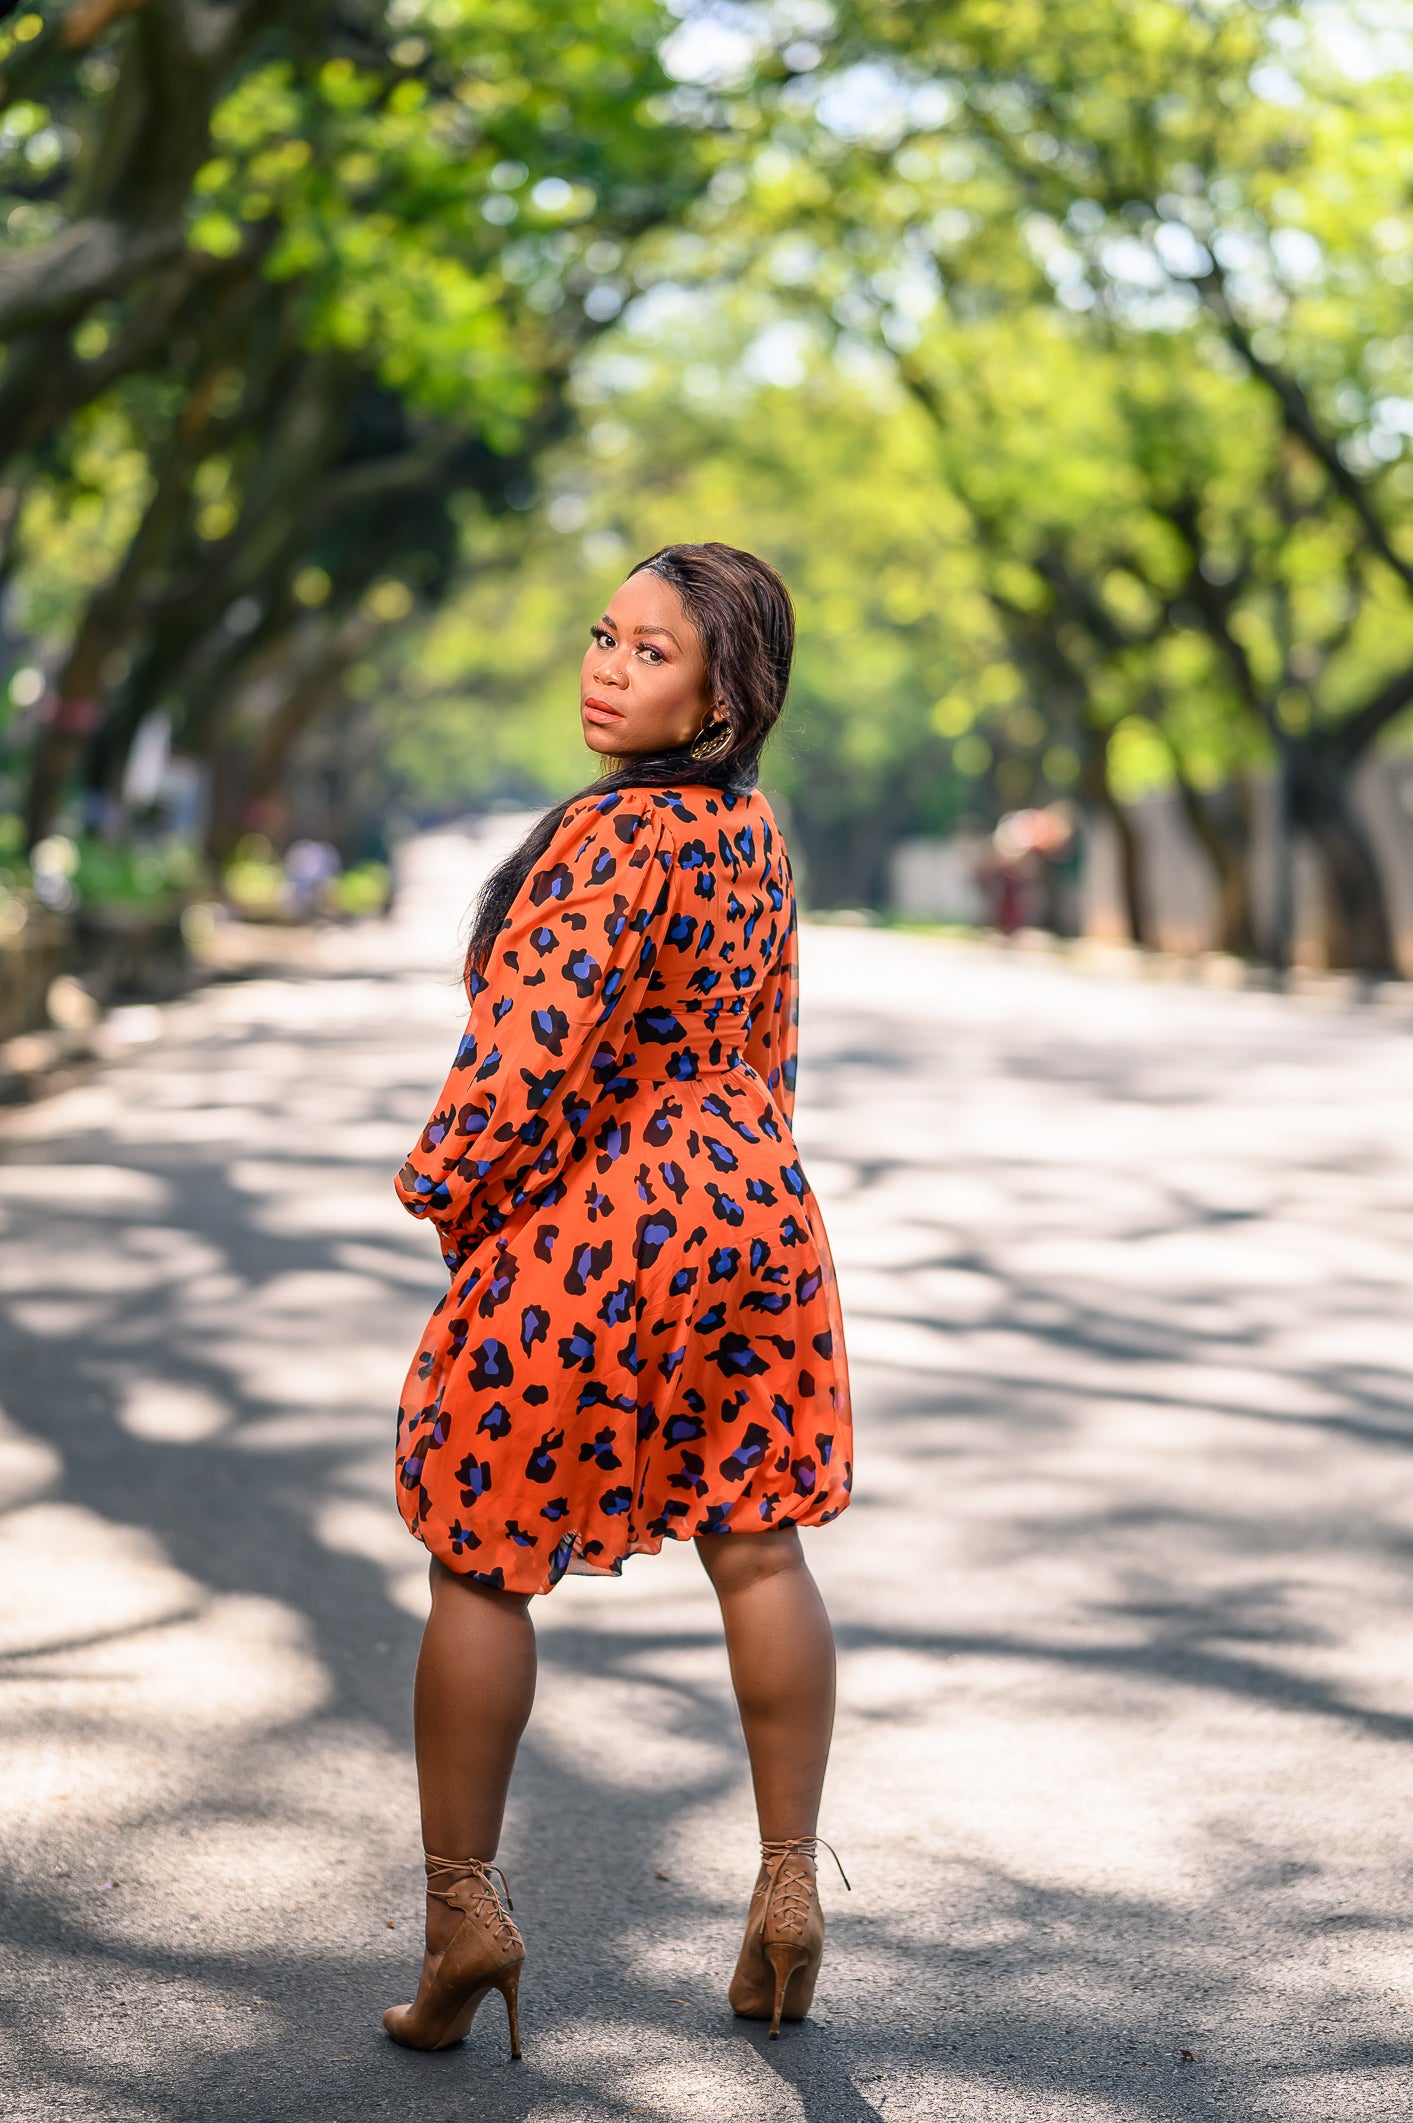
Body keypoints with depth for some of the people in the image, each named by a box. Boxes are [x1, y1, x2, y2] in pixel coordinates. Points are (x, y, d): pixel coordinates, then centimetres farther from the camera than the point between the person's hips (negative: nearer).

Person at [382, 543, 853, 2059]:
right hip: (751, 1214, 8)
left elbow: (536, 1046, -23)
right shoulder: (751, 830, 7)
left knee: (480, 1566, 6)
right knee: (756, 1548, 13)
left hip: (587, 1240, -8)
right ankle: (790, 1884, 17)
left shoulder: (619, 837, -21)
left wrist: (451, 1193, -8)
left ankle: (463, 1907, 13)